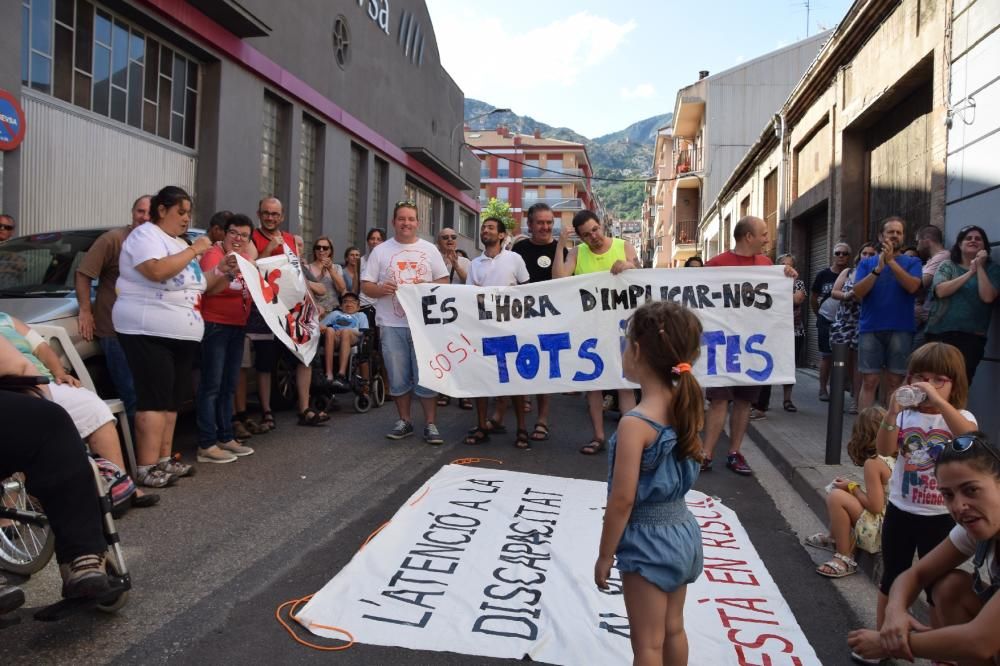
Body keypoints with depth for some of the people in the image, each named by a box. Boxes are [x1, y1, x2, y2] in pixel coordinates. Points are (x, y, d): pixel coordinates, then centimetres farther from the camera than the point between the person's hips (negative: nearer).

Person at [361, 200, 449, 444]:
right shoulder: (380, 250, 6)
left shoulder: (429, 249, 8)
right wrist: (381, 289, -16)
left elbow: (444, 282, 7)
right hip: (391, 324, 1)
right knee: (398, 377, 8)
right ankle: (404, 421, 22)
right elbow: (365, 285, 5)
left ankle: (430, 424, 9)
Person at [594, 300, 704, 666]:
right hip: (682, 530, 8)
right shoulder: (686, 405, -4)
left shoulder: (635, 423, -26)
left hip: (648, 540, -8)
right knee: (673, 630, 24)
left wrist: (605, 555, -10)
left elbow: (622, 500, -21)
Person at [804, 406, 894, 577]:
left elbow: (875, 506, -23)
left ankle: (844, 558, -11)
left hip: (881, 533, -9)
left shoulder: (873, 463, -20)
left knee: (836, 497, -21)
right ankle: (835, 537, 33)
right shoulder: (894, 458, 5)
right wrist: (852, 487, 8)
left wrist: (853, 487, -10)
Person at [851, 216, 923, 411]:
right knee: (869, 381, 0)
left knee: (895, 381, 4)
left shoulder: (912, 262, 8)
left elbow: (912, 286, -11)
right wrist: (878, 268, -14)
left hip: (901, 329, 0)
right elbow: (858, 292, -3)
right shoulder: (867, 262, 9)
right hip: (870, 329, 0)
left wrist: (891, 261, -15)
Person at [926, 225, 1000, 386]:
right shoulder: (947, 265, 8)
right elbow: (941, 291, -10)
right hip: (939, 333, 1)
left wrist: (979, 268, -6)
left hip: (971, 336, -1)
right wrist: (970, 272, -9)